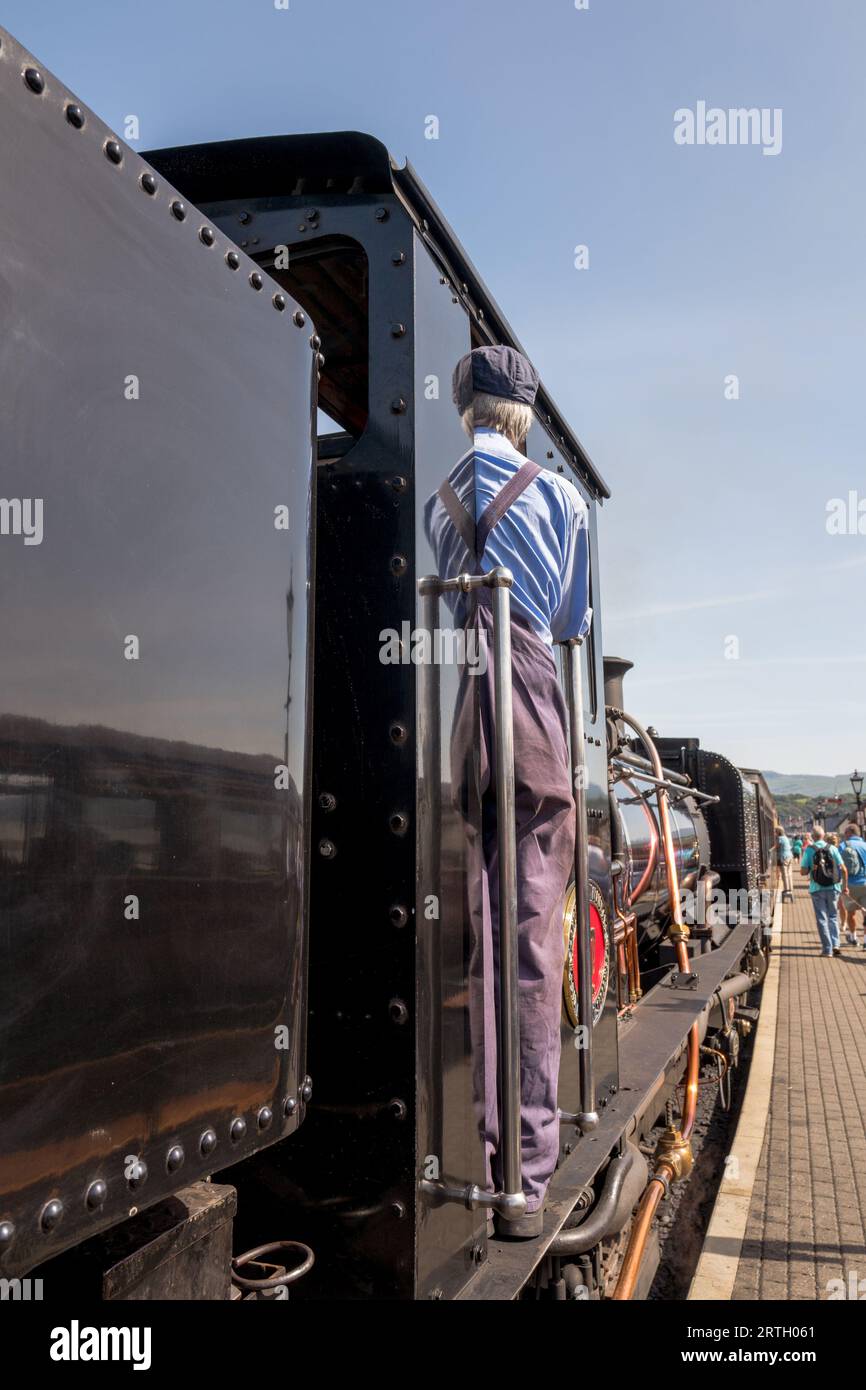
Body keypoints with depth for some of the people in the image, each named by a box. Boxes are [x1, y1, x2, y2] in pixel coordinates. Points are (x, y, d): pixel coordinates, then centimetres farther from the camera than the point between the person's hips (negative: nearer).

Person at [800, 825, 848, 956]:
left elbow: (803, 871, -8)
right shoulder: (832, 848, -1)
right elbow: (843, 869, -4)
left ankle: (827, 948, 5)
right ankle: (835, 944, 4)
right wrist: (845, 885, 6)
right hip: (833, 888, 2)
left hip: (817, 889, -2)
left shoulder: (809, 850, -6)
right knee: (833, 916, 17)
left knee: (822, 918, 7)